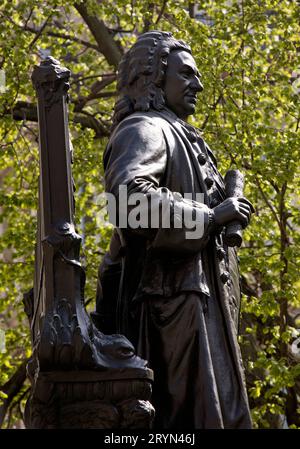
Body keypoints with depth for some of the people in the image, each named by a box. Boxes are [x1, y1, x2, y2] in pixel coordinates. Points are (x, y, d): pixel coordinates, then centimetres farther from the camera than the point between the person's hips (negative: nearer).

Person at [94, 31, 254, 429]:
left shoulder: (172, 134, 26)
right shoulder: (143, 130, -7)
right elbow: (130, 198, -26)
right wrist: (210, 217, -19)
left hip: (192, 298, 10)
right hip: (172, 298, -10)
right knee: (193, 411, -15)